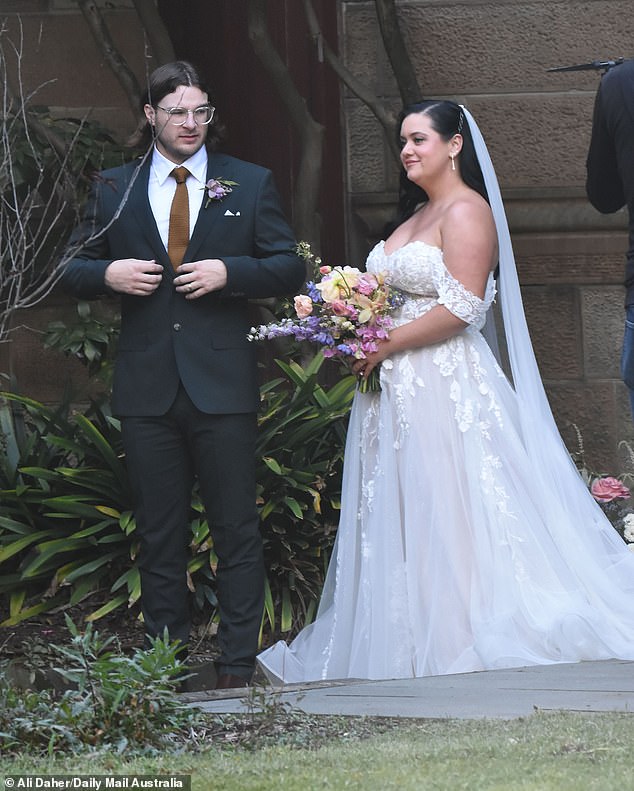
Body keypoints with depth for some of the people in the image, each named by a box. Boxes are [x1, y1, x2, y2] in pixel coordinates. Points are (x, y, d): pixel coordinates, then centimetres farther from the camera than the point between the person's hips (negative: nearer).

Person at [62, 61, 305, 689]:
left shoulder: (250, 184, 7)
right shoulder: (113, 190, 10)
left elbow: (289, 269, 5)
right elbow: (74, 271, 14)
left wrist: (228, 272, -12)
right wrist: (107, 273, -7)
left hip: (222, 384, -1)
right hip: (147, 389, 2)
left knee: (237, 531, 1)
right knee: (157, 535, 8)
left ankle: (238, 667, 8)